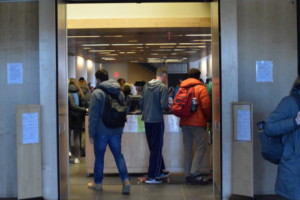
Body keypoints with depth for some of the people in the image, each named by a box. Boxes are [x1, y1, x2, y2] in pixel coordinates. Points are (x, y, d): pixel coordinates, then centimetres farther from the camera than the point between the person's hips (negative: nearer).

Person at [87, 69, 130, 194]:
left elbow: (93, 116, -14)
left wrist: (91, 134, -8)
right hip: (116, 130, 5)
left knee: (99, 156, 8)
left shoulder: (97, 93, -12)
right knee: (118, 155, 8)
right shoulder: (119, 91, 8)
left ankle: (98, 183, 19)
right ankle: (126, 180, -4)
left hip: (101, 131, -5)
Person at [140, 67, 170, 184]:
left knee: (154, 147, 18)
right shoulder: (163, 87, -11)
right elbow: (164, 105, -19)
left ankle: (160, 171, 31)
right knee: (156, 149, 2)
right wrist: (168, 106, 3)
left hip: (147, 120, 7)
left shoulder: (146, 86, 8)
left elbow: (141, 103, 11)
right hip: (157, 121, -7)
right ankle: (151, 176, 4)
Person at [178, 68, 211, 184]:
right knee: (201, 147, -2)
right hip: (197, 122, -6)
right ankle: (194, 173, -12)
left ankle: (188, 174, 13)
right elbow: (206, 106, -9)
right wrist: (207, 118, 6)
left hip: (184, 122, 6)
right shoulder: (200, 88, -4)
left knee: (187, 148, 10)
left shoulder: (182, 88, 12)